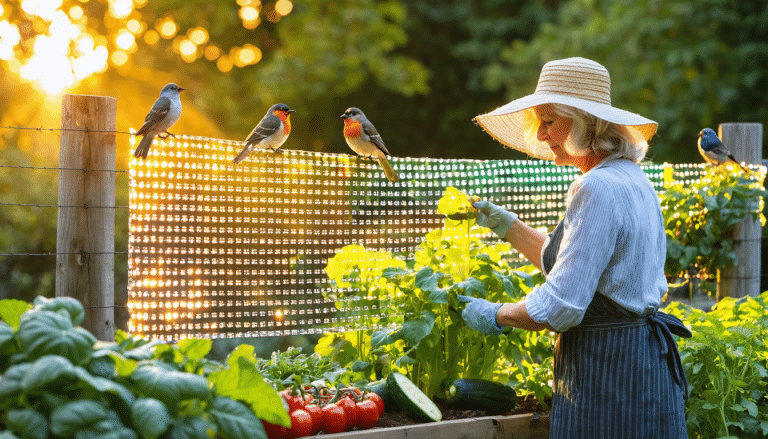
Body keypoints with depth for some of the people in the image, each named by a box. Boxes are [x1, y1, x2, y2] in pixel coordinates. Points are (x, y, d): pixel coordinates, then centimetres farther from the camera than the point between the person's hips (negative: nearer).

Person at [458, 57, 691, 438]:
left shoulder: (598, 189, -19)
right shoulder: (632, 180, 13)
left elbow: (562, 305, -22)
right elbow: (569, 261, 25)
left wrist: (496, 315, -6)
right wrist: (505, 224, 23)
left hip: (606, 370, -10)